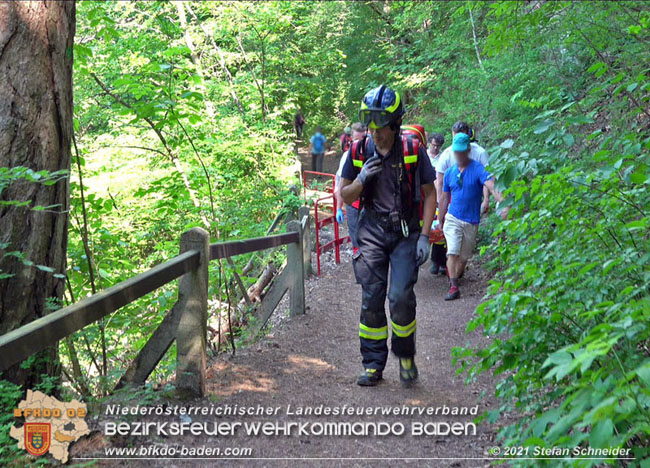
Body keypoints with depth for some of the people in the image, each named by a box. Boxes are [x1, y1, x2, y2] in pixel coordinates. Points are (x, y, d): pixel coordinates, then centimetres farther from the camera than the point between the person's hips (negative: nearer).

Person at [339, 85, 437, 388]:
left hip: (406, 232, -2)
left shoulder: (413, 149, -7)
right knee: (371, 299, 0)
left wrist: (424, 236, -7)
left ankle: (405, 356, 11)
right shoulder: (358, 151, 0)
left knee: (401, 297, -13)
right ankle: (373, 364, 12)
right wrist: (361, 179, -15)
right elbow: (345, 197, 6)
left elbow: (430, 194, 0)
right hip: (372, 232, 2)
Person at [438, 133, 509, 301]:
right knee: (453, 252, -15)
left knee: (463, 257, 9)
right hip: (452, 219, 2)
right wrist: (440, 220, 18)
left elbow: (492, 187, -25)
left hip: (471, 222, -1)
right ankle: (454, 287, -13)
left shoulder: (478, 169, -9)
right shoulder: (450, 172, 5)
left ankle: (454, 279, 32)